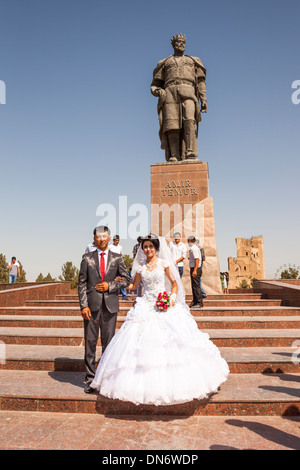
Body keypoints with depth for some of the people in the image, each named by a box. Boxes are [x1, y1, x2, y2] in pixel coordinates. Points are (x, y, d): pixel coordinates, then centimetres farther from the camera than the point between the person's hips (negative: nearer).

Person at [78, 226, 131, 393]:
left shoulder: (117, 258, 7)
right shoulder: (87, 258, 5)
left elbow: (126, 279, 8)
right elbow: (82, 283, 3)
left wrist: (110, 285, -7)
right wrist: (83, 305, -5)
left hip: (110, 305, 0)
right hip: (92, 305, 0)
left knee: (108, 342, 7)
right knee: (90, 342, 3)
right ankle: (90, 378, 15)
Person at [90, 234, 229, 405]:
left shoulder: (163, 263, 1)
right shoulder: (140, 267, 7)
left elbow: (174, 284, 6)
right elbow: (133, 285, 20)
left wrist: (172, 298, -8)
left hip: (165, 306, -2)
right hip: (147, 306, 2)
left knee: (170, 343, -4)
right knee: (144, 343, -2)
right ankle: (147, 383, 10)